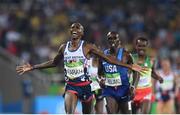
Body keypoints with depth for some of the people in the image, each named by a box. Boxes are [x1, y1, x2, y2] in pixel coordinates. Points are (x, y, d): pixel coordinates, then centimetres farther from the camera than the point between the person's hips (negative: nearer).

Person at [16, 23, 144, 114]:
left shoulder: (87, 47, -6)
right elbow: (54, 63, 21)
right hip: (71, 86, 1)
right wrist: (32, 67, 21)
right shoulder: (64, 47, 5)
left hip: (85, 85, -1)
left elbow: (108, 58, -4)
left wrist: (129, 66, -9)